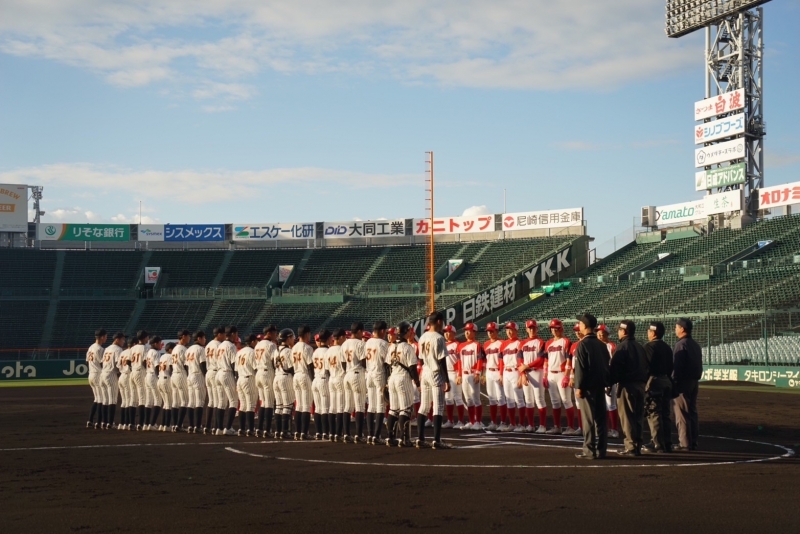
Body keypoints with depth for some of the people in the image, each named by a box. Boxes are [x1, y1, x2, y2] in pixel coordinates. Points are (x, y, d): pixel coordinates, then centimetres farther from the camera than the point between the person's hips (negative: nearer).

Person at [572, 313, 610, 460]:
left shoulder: (583, 344, -11)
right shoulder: (601, 344, 12)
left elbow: (580, 368, -15)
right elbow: (607, 365, 15)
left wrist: (578, 387, -12)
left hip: (587, 387, -7)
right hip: (600, 385, 7)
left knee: (588, 419, -4)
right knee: (600, 418, 9)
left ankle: (590, 451, -4)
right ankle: (600, 450, 12)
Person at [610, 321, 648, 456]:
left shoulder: (622, 347, -9)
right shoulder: (640, 347, 15)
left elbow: (615, 368, -14)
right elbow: (646, 367, 17)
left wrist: (611, 383, -8)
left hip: (627, 385, -8)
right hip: (641, 384, 8)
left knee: (627, 416, -4)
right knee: (638, 416, 11)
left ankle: (631, 447, -7)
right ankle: (637, 446, 13)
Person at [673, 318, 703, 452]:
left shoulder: (681, 344, -13)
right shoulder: (696, 345, 14)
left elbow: (677, 366, -17)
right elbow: (699, 365, 17)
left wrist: (673, 383, -15)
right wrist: (696, 378, 19)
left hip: (683, 381, -9)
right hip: (694, 380, 9)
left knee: (682, 414, -6)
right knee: (692, 412, 13)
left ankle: (685, 444, -7)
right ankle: (693, 443, 16)